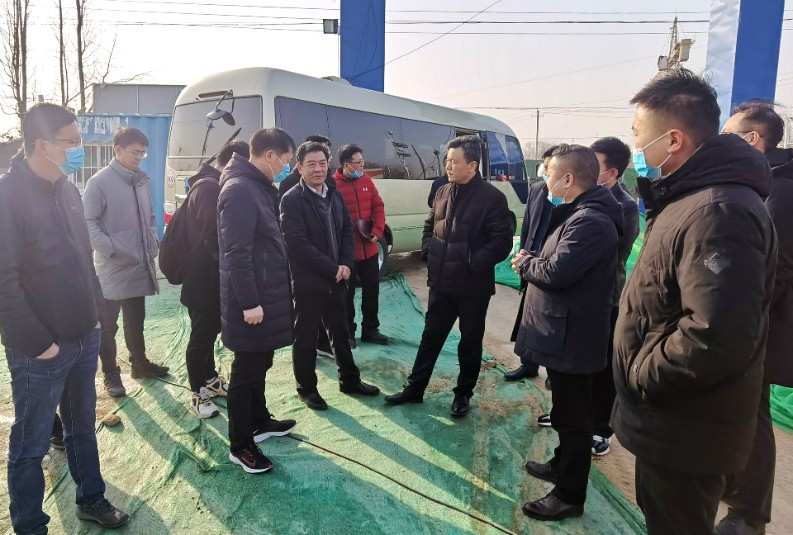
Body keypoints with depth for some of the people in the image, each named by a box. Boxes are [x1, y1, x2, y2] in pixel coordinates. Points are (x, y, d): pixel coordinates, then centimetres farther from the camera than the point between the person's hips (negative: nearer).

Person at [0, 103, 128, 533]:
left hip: (84, 337, 7)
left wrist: (94, 309, 12)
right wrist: (35, 341, -18)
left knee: (83, 426, 21)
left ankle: (91, 499, 38)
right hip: (40, 349, -7)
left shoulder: (67, 190, 8)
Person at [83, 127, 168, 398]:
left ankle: (140, 363, 33)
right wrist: (110, 250, -21)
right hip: (112, 267, -6)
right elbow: (88, 222, -14)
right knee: (108, 325, 7)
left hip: (139, 265, 6)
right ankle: (111, 375, 18)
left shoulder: (141, 180, 9)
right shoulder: (100, 182, -11)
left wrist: (152, 244, 7)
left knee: (136, 320, 19)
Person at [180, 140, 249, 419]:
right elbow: (214, 237, -27)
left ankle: (209, 378, 35)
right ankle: (198, 393, 16)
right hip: (205, 279, -10)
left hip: (208, 276, 10)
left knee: (209, 330, 20)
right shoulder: (211, 188, -21)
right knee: (202, 335, 2)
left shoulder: (208, 185, 12)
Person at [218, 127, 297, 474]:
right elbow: (236, 253, -25)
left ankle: (259, 421, 40)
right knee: (247, 372, 3)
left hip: (265, 295, 10)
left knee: (260, 364, 22)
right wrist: (249, 302, -23)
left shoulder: (258, 187, 12)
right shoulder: (240, 190, -21)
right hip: (251, 302, -10)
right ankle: (240, 445, 18)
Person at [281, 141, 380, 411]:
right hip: (308, 282, -6)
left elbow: (347, 230, 10)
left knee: (341, 333, 18)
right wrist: (332, 269, -18)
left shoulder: (335, 194, 8)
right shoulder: (291, 200, -13)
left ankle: (349, 380, 34)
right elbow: (298, 244, -20)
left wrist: (346, 264, -5)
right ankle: (307, 388, 24)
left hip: (336, 280, 7)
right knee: (305, 337, 8)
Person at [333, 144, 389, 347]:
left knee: (372, 289, 13)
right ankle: (348, 332, 23)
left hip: (369, 247, 6)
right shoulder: (333, 184, -13)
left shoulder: (366, 181, 5)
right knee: (347, 292, 8)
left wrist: (377, 231, -4)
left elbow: (378, 207, 8)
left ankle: (370, 329, 28)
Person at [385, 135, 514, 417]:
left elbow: (503, 240, -15)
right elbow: (429, 227, 19)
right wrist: (427, 252, 4)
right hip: (441, 282, 5)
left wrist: (475, 263, -20)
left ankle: (463, 393, 29)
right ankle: (415, 388, 27)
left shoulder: (492, 197, -13)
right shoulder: (443, 193, 7)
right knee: (431, 335, 15)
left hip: (473, 286, -5)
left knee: (470, 342, 12)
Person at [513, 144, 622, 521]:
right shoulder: (580, 214, 13)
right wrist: (531, 260, -5)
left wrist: (524, 262, -9)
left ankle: (569, 495, 17)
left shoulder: (590, 221, -23)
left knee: (571, 415, 3)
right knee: (567, 409, 24)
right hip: (565, 331, 11)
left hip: (571, 336, -11)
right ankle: (563, 464, 43)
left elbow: (556, 272, -28)